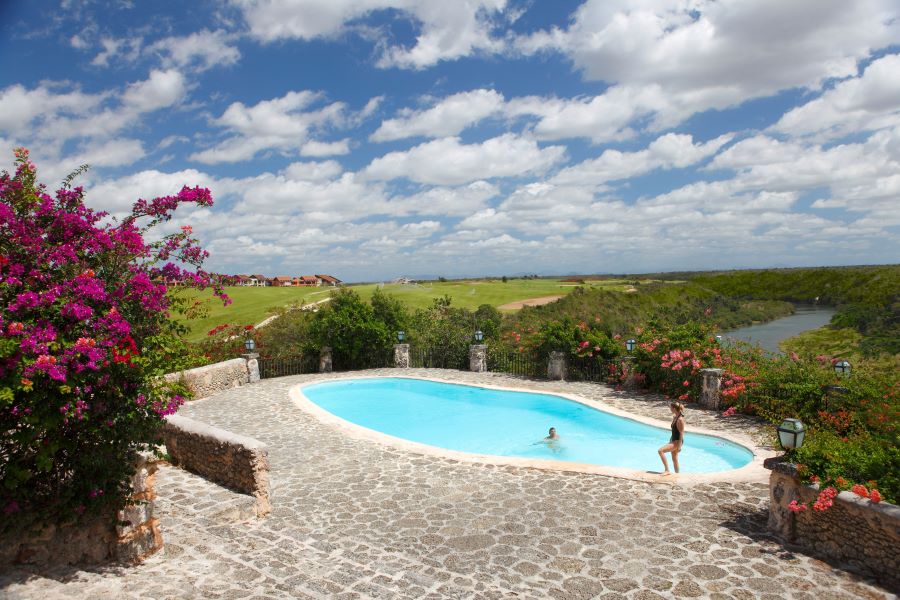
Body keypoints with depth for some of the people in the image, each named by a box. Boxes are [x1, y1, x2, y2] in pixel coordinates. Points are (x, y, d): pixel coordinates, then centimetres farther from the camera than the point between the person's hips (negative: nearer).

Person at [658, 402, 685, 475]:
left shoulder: (680, 419, -22)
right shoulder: (674, 417, 6)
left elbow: (681, 433, -21)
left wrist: (679, 446, -20)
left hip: (677, 441, -10)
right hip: (673, 440, 10)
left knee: (661, 450, -17)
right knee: (674, 459, 17)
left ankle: (667, 470, -12)